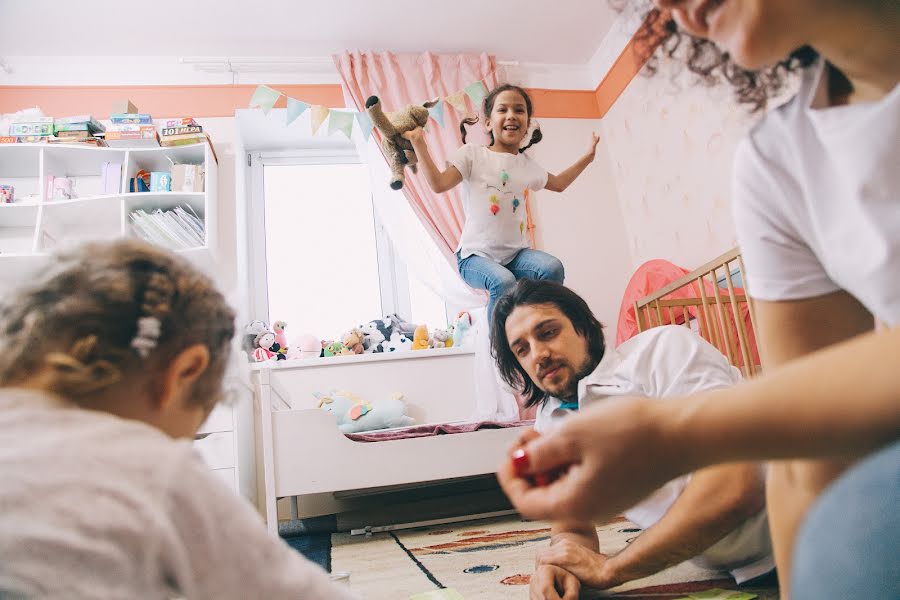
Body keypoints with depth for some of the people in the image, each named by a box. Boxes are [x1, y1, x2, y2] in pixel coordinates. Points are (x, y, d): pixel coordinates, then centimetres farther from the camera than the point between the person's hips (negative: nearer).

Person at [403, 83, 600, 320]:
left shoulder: (528, 166, 14)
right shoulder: (472, 154, -1)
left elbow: (558, 183, 33)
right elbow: (438, 183, -13)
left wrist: (588, 157, 32)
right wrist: (418, 143, -15)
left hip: (516, 252, 5)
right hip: (476, 255, -4)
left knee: (553, 267, -24)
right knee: (503, 282, -34)